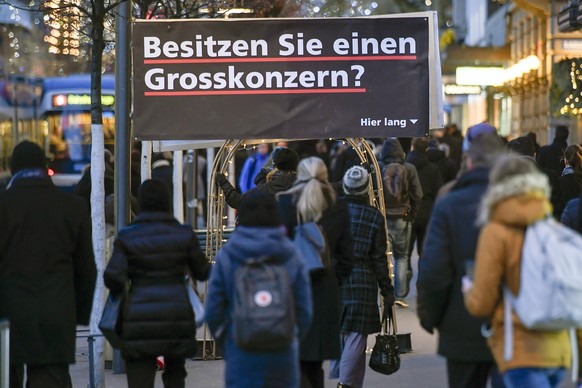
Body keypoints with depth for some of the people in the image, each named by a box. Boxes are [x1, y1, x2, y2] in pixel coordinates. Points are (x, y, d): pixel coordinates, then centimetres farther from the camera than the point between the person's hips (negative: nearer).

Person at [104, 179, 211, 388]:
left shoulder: (127, 237, -2)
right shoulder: (184, 234, 1)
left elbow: (113, 278, -10)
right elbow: (202, 272, 9)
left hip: (140, 322, -2)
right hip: (177, 316, 2)